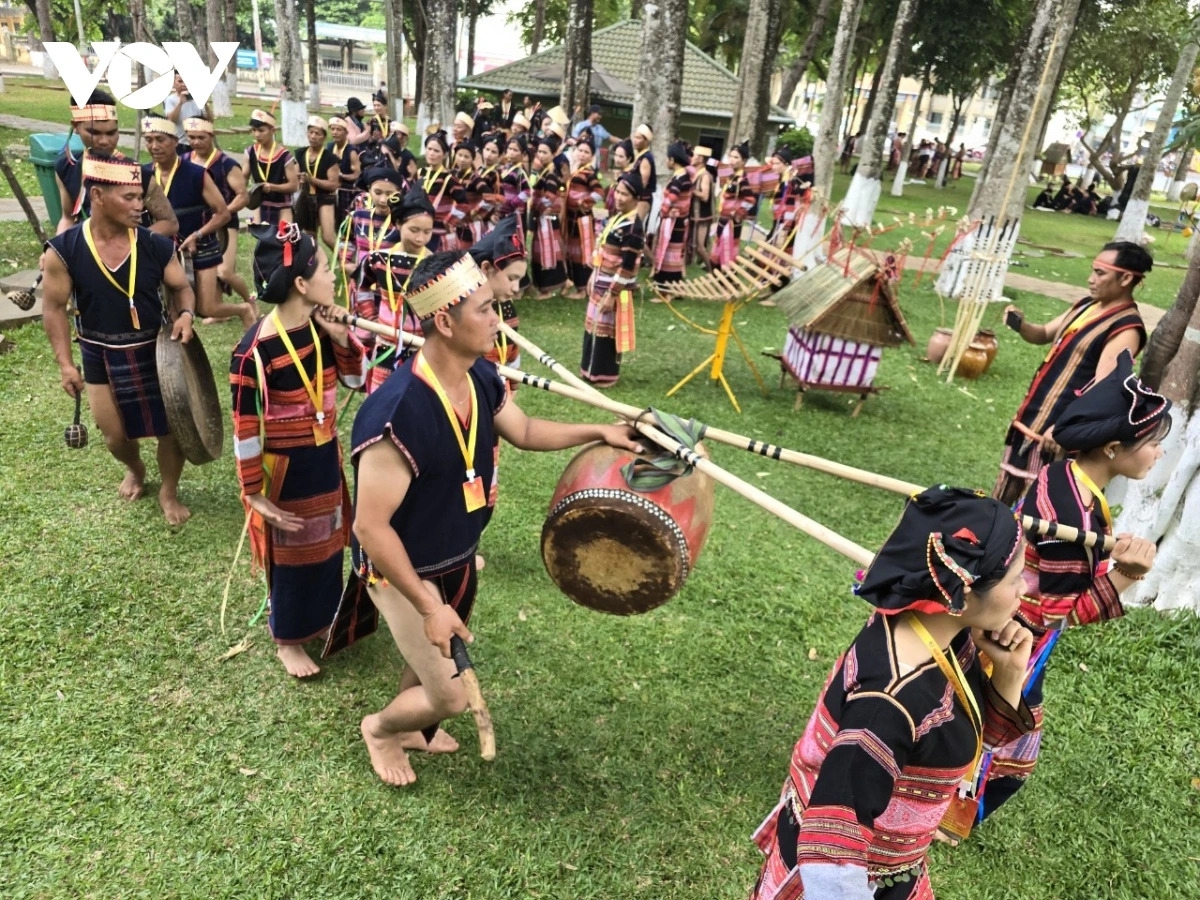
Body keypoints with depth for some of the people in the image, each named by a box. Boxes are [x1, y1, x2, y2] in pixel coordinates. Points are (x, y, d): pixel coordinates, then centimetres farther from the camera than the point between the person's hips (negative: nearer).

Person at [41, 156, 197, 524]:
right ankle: (135, 470, 48)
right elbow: (54, 308, -5)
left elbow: (181, 288, 1)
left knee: (172, 427, 3)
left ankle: (169, 492, 29)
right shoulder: (63, 250, -15)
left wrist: (185, 314, -21)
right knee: (116, 436, 12)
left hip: (156, 351, 0)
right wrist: (65, 363, -8)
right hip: (101, 358, 0)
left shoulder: (156, 246, -13)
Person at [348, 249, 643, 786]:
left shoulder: (482, 379, -12)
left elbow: (525, 431, 9)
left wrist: (598, 432, 1)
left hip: (458, 558, 7)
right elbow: (370, 527, -30)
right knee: (450, 696, 3)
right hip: (404, 571, -7)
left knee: (434, 657, 28)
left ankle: (410, 730, 58)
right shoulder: (396, 414, -36)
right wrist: (428, 607, -25)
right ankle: (378, 727, 35)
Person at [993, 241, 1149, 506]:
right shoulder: (1087, 305, 11)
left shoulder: (1126, 329, -16)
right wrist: (1021, 325, -2)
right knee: (1004, 496, 17)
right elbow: (1044, 335, 21)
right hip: (1030, 415, 9)